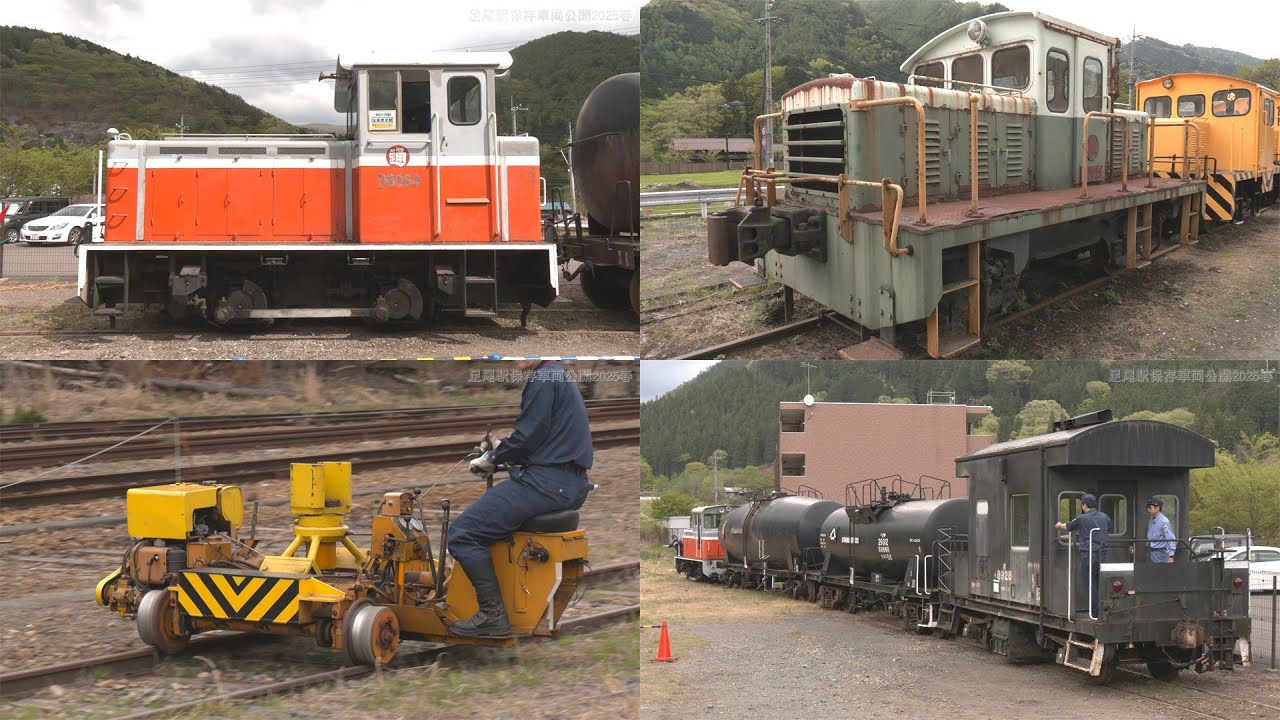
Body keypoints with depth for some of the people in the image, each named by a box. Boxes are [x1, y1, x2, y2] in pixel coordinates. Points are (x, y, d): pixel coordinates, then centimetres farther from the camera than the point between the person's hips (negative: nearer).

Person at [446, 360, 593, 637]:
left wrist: (492, 459, 1)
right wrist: (497, 453, 15)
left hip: (546, 483, -11)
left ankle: (493, 615, -14)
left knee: (462, 533, -12)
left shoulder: (543, 380, -11)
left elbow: (528, 436, -16)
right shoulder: (562, 377, 20)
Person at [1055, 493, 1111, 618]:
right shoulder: (1104, 517, 8)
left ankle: (1095, 613, -1)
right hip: (1103, 554, 4)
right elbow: (1109, 530, 25)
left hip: (1088, 555, -4)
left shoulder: (1082, 519, -4)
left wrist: (1059, 525, 36)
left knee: (1091, 584, -1)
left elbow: (1068, 527, 13)